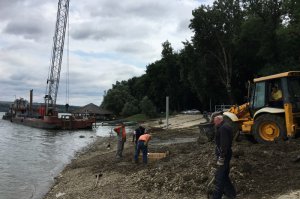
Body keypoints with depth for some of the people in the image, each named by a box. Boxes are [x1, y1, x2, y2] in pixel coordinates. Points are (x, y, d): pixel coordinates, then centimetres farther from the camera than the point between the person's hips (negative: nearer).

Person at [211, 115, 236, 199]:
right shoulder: (226, 127, 14)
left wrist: (221, 158, -24)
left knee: (219, 177, -5)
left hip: (223, 155, -11)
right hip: (226, 154, 11)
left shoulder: (223, 128, -20)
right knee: (224, 175, 20)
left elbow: (224, 145, -26)